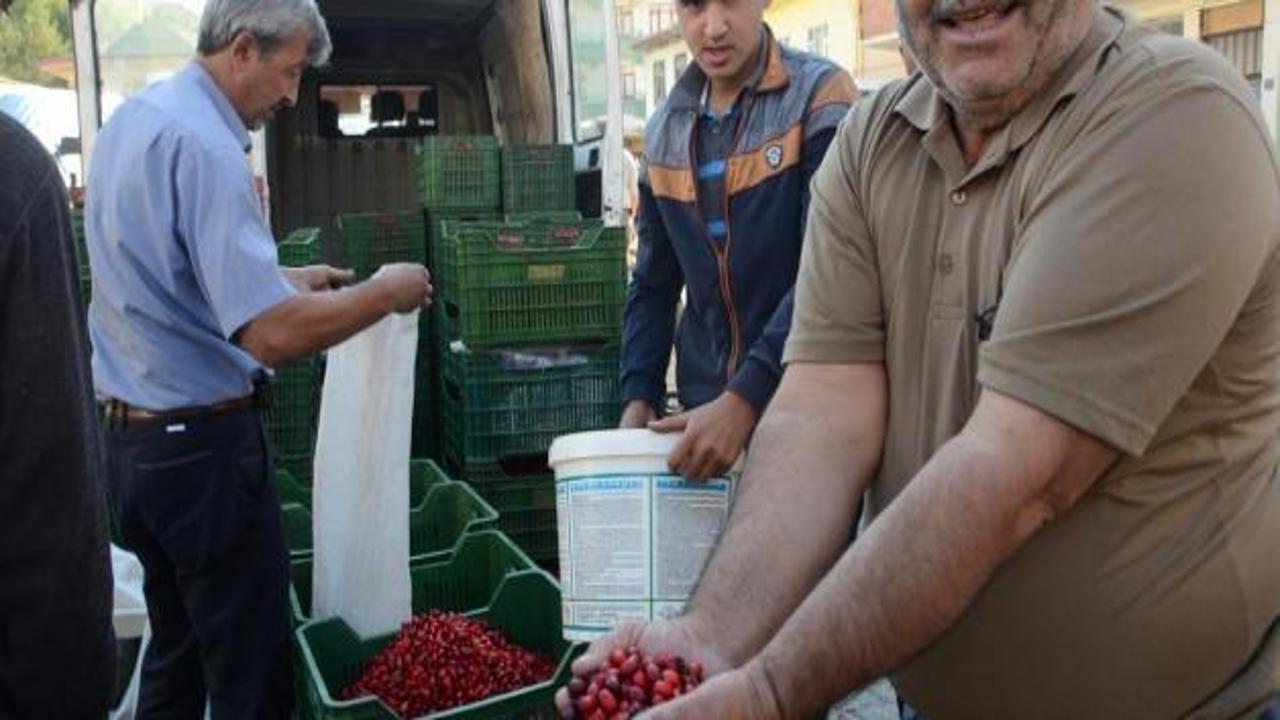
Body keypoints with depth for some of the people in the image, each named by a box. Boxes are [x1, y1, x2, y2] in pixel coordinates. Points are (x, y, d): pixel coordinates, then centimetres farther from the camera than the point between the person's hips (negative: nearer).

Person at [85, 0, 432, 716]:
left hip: (131, 434, 10)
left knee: (175, 654, 20)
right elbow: (270, 335, -28)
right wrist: (386, 293, -15)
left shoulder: (135, 116, 10)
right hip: (201, 443, -10)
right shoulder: (203, 143, -20)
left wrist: (289, 279, 17)